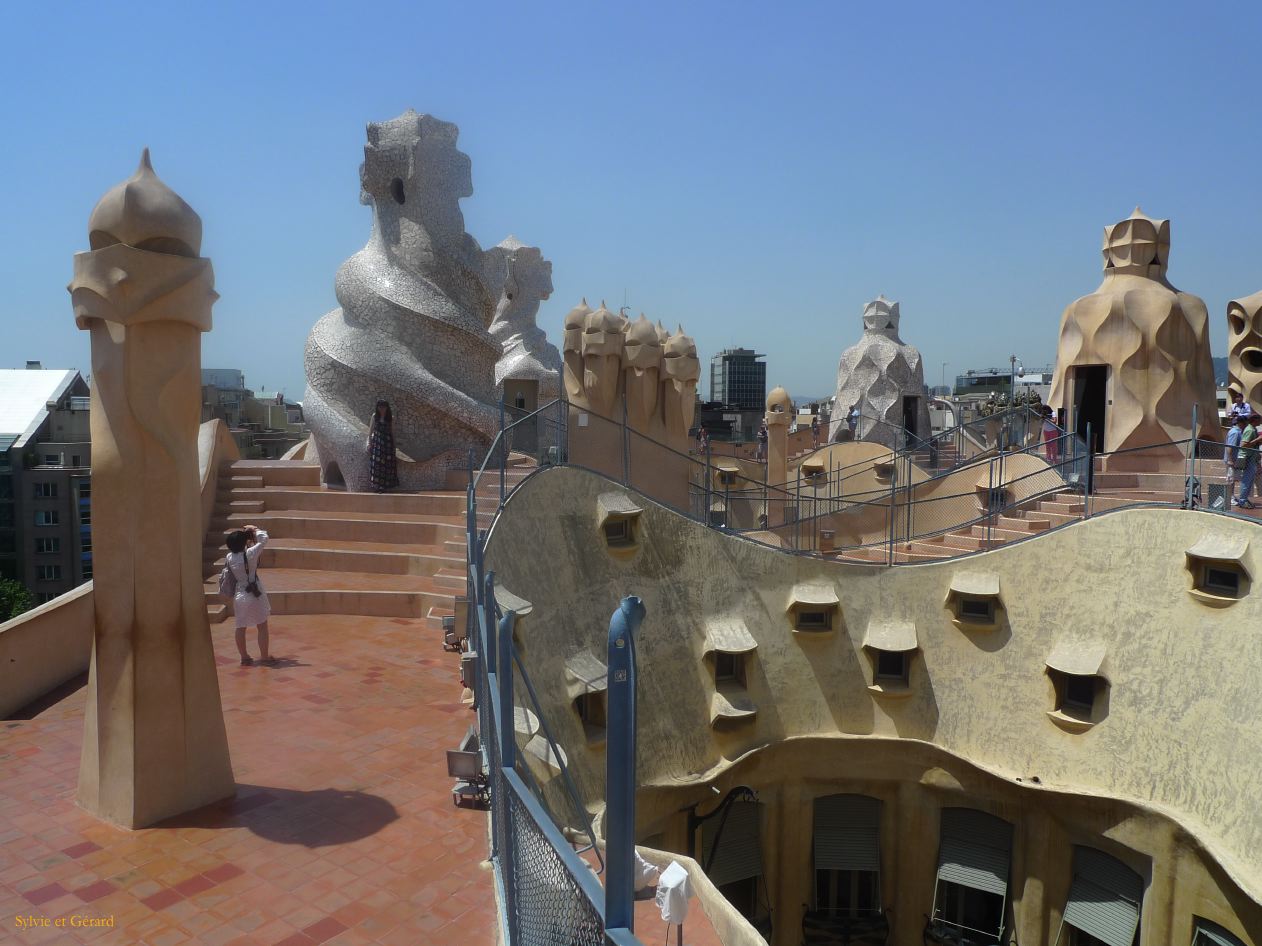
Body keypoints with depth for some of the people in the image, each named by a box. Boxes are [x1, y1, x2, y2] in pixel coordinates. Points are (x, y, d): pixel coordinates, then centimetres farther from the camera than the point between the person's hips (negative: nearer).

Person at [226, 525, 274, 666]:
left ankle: (244, 657, 22)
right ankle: (264, 657, 12)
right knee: (262, 626, 7)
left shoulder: (230, 557, -4)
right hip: (255, 595, -5)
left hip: (239, 595, 5)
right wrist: (254, 529, 5)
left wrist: (243, 533, 12)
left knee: (240, 628, 13)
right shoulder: (250, 554, -18)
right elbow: (264, 538, -9)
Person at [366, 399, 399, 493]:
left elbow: (392, 432, 6)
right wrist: (369, 442, 1)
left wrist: (393, 445, 4)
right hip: (376, 441, 0)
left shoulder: (391, 418, 4)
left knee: (386, 464, -1)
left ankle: (383, 486, 5)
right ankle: (376, 485, -5)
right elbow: (371, 429, 8)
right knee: (375, 462, -7)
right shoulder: (375, 416, 5)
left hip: (387, 442, 0)